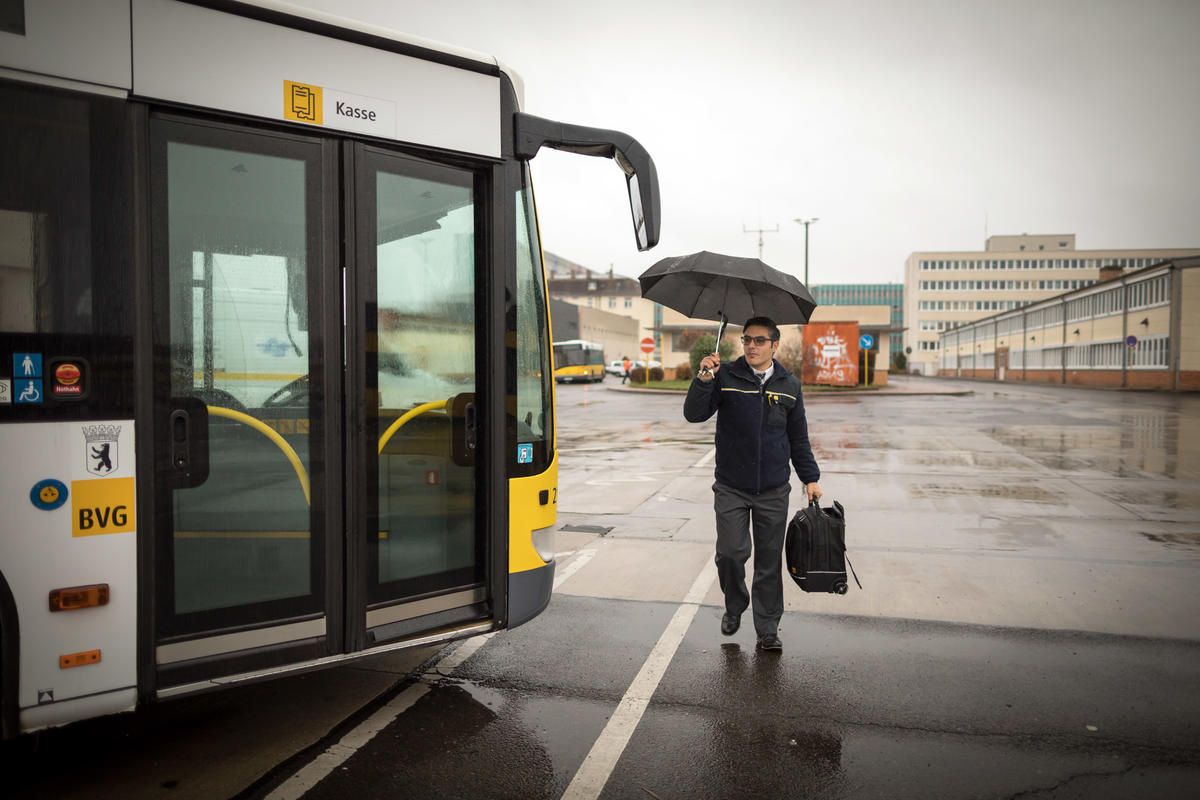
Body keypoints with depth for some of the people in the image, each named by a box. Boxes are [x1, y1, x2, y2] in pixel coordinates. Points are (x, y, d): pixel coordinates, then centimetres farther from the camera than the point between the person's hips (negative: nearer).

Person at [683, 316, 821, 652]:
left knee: (770, 559, 6)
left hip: (774, 490, 2)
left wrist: (810, 478, 13)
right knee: (730, 552, -6)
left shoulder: (789, 385, 7)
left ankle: (767, 630, 20)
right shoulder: (725, 377, -1)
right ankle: (734, 606, 24)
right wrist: (703, 380, -25)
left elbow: (798, 437, 15)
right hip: (731, 488, -2)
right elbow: (694, 414, -11)